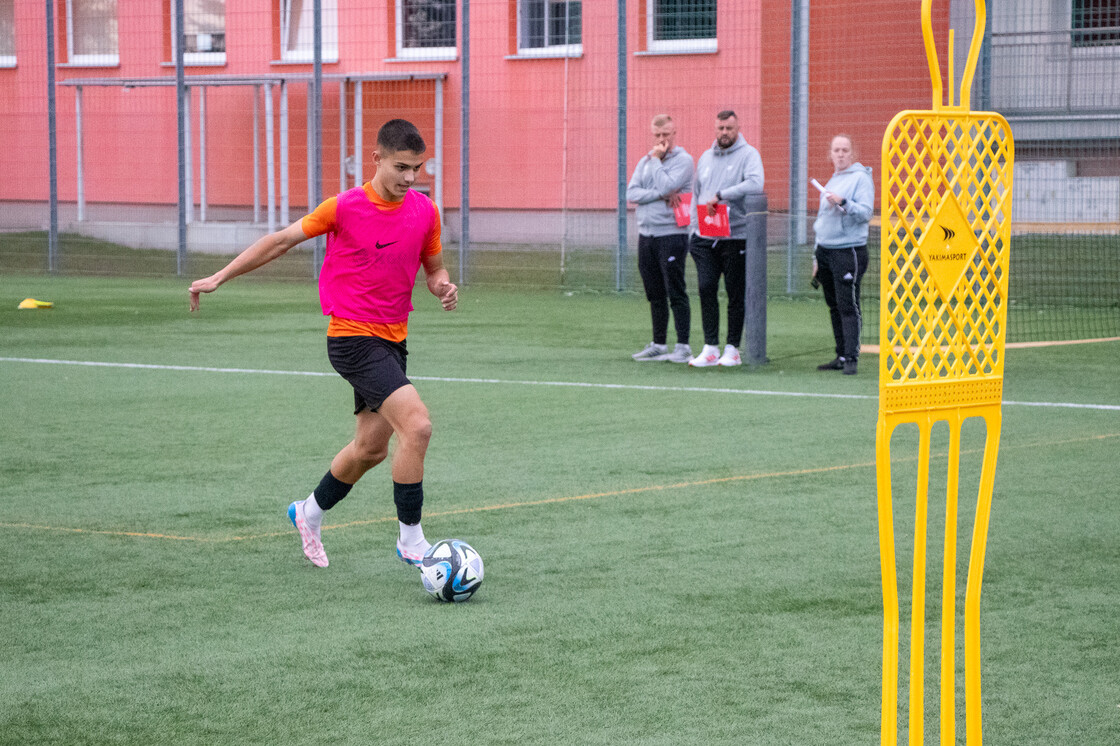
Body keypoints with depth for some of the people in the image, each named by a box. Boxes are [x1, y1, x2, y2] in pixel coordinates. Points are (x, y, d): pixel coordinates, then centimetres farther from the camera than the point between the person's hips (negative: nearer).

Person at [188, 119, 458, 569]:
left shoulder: (425, 211, 1)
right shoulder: (345, 207, -13)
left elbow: (434, 269, 15)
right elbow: (282, 241, -2)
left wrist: (443, 287, -10)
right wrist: (219, 278, 1)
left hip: (391, 340, 7)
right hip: (352, 338, -7)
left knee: (371, 447, 16)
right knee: (417, 425, -21)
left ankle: (310, 514, 41)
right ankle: (410, 539, -10)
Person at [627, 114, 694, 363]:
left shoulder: (683, 160, -4)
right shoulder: (645, 161, 14)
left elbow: (666, 186, -19)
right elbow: (632, 192, 1)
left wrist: (656, 159, -8)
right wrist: (661, 195, -12)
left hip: (671, 233, -6)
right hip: (646, 234, 6)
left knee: (676, 293, -7)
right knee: (655, 295, 11)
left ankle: (683, 347, -6)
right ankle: (659, 345, 17)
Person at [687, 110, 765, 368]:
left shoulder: (748, 155, -1)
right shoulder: (705, 158, 17)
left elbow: (755, 183, -21)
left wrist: (720, 195, -23)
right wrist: (693, 230, 12)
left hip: (736, 237, -5)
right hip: (705, 238, 5)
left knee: (736, 294, 1)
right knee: (706, 288, -3)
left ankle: (732, 349, 8)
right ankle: (710, 348, 0)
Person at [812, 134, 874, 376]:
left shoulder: (860, 178, -4)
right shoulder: (831, 181, 20)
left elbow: (866, 212, -15)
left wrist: (843, 202, -28)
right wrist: (817, 257, 22)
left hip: (849, 251, -8)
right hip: (826, 251, 8)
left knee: (848, 306, -10)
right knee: (834, 307, 9)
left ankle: (851, 358, -10)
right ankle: (841, 356, 14)